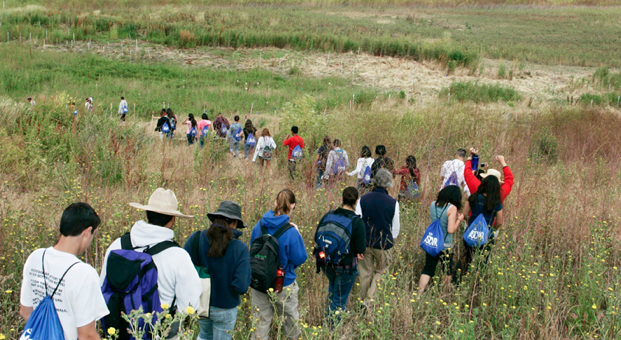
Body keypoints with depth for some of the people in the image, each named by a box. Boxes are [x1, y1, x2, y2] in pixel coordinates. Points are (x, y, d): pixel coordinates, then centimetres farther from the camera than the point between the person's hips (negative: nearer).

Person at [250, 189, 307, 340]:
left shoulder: (260, 225, -8)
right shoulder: (291, 233, -23)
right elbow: (300, 258, -14)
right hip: (283, 285, -4)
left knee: (261, 320, 15)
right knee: (291, 318, 21)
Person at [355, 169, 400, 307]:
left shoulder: (363, 200, -6)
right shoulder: (393, 203, -9)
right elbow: (395, 228, 2)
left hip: (365, 243, 2)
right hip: (384, 244, -2)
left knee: (365, 274, 15)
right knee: (380, 271, 14)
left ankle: (364, 302, 25)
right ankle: (370, 298, 1)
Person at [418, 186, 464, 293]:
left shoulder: (433, 204, 1)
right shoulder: (452, 208, -17)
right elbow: (451, 230, -21)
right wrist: (459, 220, -4)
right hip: (445, 245, -5)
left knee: (427, 270, 10)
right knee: (448, 272, 16)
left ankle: (419, 293, 3)